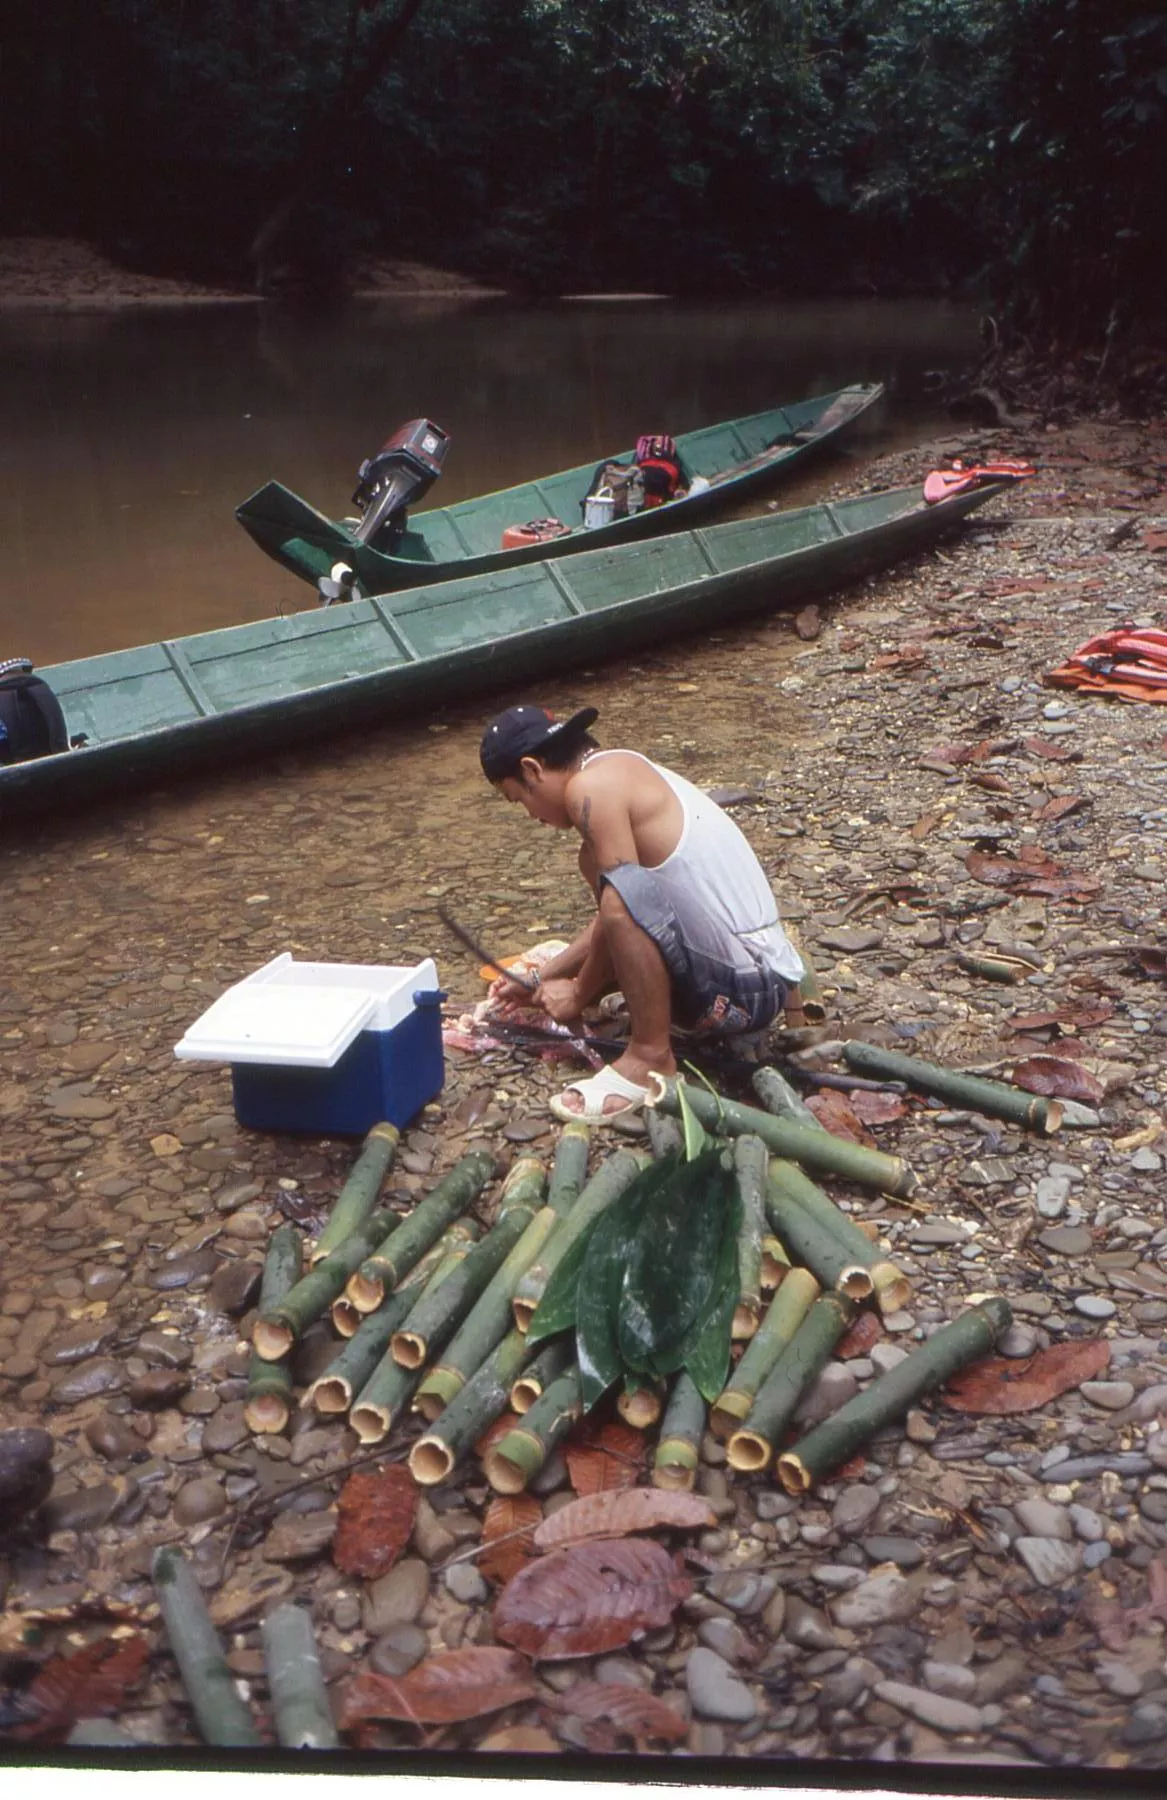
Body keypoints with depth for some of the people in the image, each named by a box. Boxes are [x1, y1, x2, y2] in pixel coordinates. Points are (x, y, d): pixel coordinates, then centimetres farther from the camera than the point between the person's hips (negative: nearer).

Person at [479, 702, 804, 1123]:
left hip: (743, 988, -10)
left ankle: (651, 1057, -13)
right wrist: (545, 977, 28)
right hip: (747, 967, 10)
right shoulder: (621, 773, 15)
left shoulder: (591, 785, -14)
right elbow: (618, 919, 24)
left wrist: (577, 997, 2)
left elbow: (621, 906, -13)